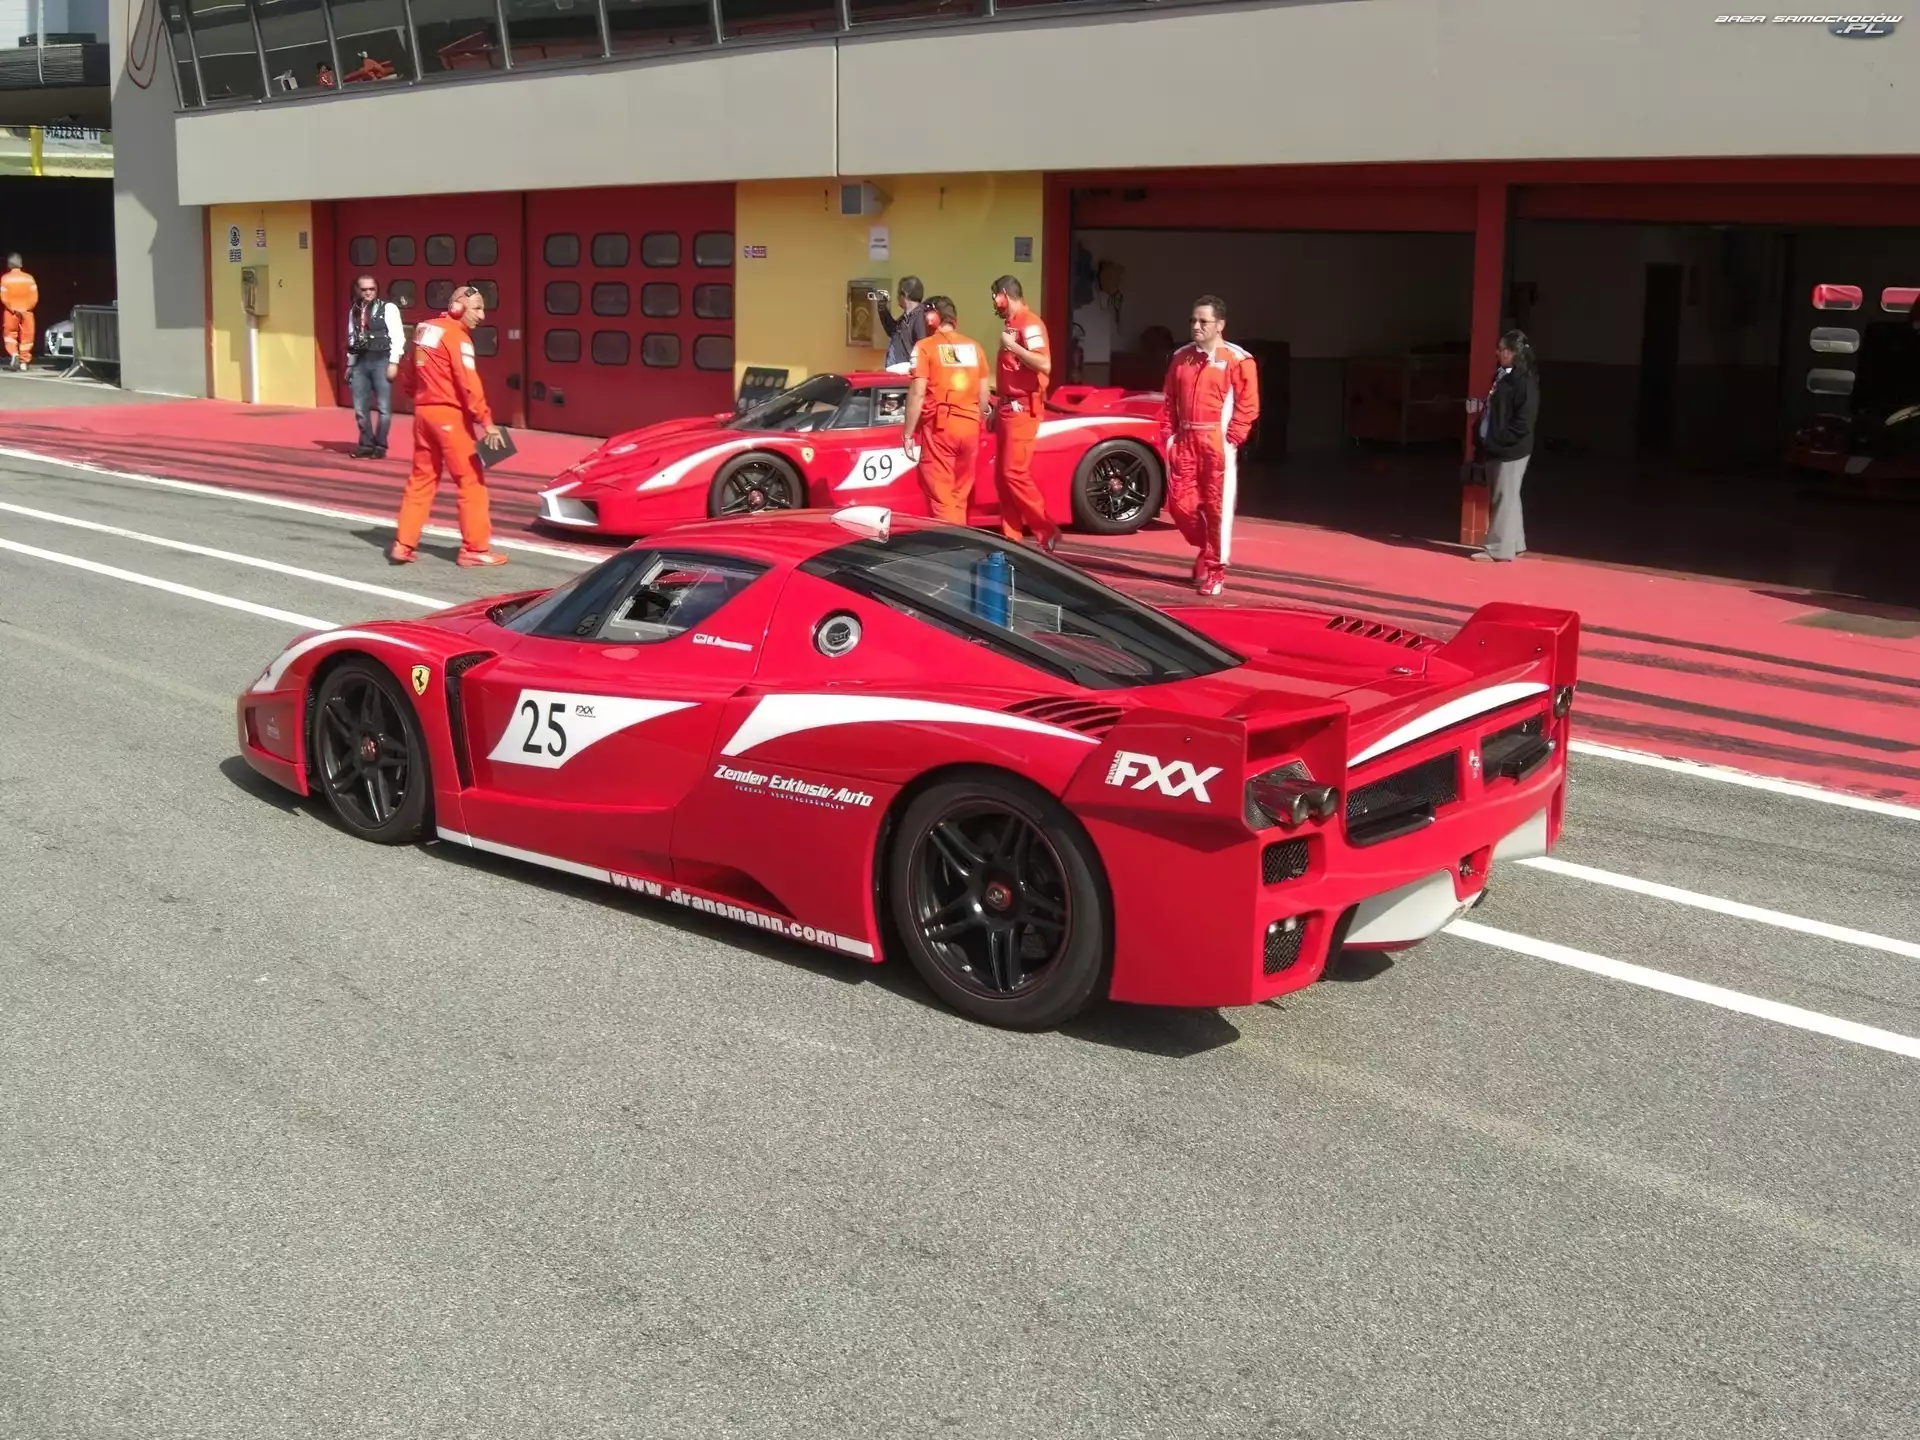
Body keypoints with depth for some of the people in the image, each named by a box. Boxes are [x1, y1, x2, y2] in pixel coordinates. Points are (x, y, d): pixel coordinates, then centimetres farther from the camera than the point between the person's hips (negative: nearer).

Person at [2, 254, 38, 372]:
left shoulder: (5, 278, -5)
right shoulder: (29, 278, -2)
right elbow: (35, 297, -7)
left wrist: (12, 309, -7)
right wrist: (27, 308, 2)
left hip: (11, 312, -1)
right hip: (26, 312, 1)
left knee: (11, 335, 13)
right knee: (26, 336, 7)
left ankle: (14, 354, -11)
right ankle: (24, 362, 4)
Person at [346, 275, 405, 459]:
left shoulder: (388, 308, -3)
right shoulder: (354, 310, 12)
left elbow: (398, 336, -7)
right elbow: (352, 339, 16)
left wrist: (393, 362, -13)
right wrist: (350, 364, 13)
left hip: (381, 360, -5)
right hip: (360, 361, 5)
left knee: (383, 408, -1)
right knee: (360, 408, 6)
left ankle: (380, 446, 9)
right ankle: (366, 445, 16)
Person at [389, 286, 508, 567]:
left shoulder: (425, 328, 13)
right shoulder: (456, 336, -12)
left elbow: (412, 372, 17)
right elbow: (468, 382, -20)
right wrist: (486, 421, -22)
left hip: (424, 411, 8)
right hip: (448, 414, -8)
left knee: (422, 478, 13)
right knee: (471, 480, -2)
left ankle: (403, 544, 12)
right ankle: (475, 549, -1)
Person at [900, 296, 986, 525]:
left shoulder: (925, 347, -5)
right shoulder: (974, 347, 10)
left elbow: (917, 393, -11)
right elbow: (983, 392, 13)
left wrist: (908, 433, -7)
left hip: (939, 427, -5)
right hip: (969, 426, 5)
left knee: (941, 497, -4)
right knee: (960, 496, 14)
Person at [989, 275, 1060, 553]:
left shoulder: (1029, 324, -12)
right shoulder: (1011, 324, 15)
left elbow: (1045, 365, -24)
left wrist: (1012, 346, -21)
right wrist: (997, 407, 22)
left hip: (1023, 409, -10)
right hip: (1009, 408, 10)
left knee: (1015, 473, -13)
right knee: (1001, 476, 7)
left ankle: (1046, 531, -5)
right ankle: (1011, 537, 10)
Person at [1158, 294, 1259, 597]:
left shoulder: (1237, 360, -5)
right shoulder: (1181, 357, 13)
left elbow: (1248, 406, -7)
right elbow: (1170, 400, 16)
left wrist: (1230, 440, -13)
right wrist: (1168, 434, 6)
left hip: (1217, 443, -5)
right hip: (1184, 440, 5)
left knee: (1217, 507, -3)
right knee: (1180, 503, 4)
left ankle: (1215, 570, 5)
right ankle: (1205, 550, 29)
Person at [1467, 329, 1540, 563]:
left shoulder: (1524, 381, -15)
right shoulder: (1502, 376, 11)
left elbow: (1524, 422, -19)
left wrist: (1496, 440, -19)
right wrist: (1480, 407, 4)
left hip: (1511, 450, -9)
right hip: (1496, 448, 9)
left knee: (1505, 498, -2)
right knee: (1503, 499, 16)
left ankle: (1500, 549, 4)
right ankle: (1513, 545, 26)